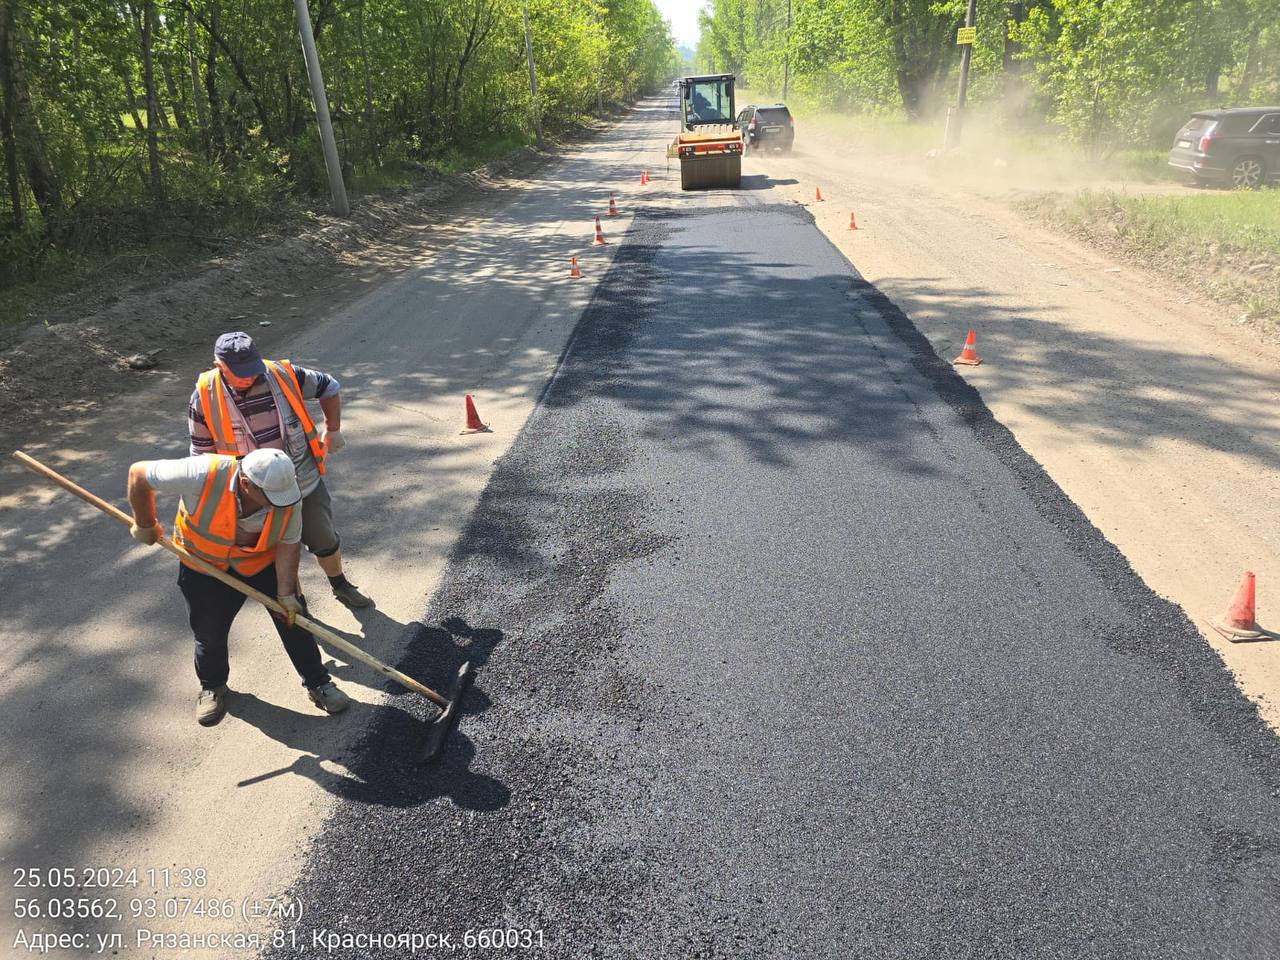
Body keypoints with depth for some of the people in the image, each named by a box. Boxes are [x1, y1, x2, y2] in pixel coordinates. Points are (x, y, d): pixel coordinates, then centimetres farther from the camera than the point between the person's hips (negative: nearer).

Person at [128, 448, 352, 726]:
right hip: (205, 563, -1)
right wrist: (145, 526, -12)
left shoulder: (289, 496, -30)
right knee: (209, 631, 10)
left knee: (293, 617, 1)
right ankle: (212, 686, 40)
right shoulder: (204, 475, -40)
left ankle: (317, 683, 20)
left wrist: (285, 594, -19)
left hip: (265, 560, 1)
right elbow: (138, 474, -25)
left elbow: (288, 545, -18)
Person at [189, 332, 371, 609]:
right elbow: (202, 453, -2)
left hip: (307, 481, 1)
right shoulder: (204, 398, -14)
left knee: (324, 540, 17)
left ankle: (340, 585, 44)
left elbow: (329, 387, 4)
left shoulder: (283, 375, -15)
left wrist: (332, 430, 4)